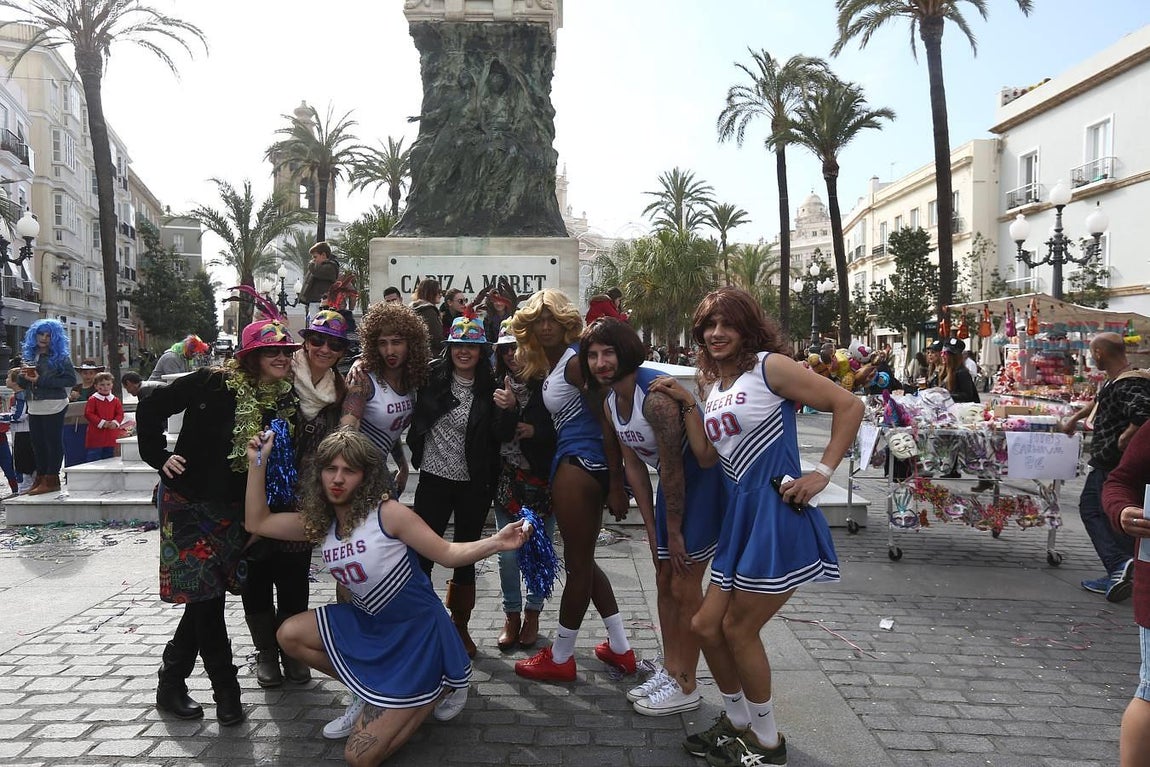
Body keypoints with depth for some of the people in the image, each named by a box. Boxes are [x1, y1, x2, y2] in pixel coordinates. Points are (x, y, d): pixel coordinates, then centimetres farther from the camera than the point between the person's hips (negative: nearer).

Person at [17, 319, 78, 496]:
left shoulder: (60, 357, -5)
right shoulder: (30, 355, 13)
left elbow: (71, 380, -15)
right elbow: (22, 384, 18)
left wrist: (42, 380, -18)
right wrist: (22, 376, -5)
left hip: (53, 407, -6)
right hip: (34, 408, 6)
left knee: (53, 442, -1)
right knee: (38, 443, 11)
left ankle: (51, 480, 4)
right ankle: (40, 479, 20)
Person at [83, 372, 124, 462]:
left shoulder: (115, 400, 7)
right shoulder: (92, 399, -4)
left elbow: (120, 414, 7)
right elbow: (88, 414, -9)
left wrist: (115, 423, -14)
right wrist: (102, 423, -17)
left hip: (111, 435, 4)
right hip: (96, 435, -4)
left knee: (109, 456, 12)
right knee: (94, 456, -2)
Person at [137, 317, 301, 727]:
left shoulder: (285, 402, -1)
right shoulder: (213, 383, -15)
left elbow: (283, 459, 7)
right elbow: (152, 408, -8)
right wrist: (159, 457, -10)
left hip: (233, 508, 5)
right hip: (189, 500, -5)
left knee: (206, 595, 9)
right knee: (204, 593, -4)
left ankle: (171, 682, 28)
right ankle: (225, 689, 11)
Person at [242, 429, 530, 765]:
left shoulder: (388, 513, -19)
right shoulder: (319, 523, 1)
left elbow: (447, 554, -16)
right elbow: (256, 523, 3)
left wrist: (495, 542, -33)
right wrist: (257, 463, -3)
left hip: (416, 631, -7)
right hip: (368, 624, 7)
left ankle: (438, 687, 13)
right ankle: (370, 691, 13)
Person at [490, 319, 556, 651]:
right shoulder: (499, 387, -1)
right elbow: (498, 435, -8)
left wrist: (536, 432, -16)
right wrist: (507, 409, -24)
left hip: (542, 482, -2)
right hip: (507, 482, 2)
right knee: (508, 554, 8)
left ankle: (532, 614, 30)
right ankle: (512, 615, 28)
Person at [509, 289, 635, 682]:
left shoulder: (574, 361, -12)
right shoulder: (547, 365, 15)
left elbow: (606, 421, -16)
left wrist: (616, 483, -18)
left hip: (580, 465, -10)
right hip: (571, 462, 10)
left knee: (577, 563, 3)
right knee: (583, 561, 18)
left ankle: (560, 658, 17)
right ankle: (620, 648, 28)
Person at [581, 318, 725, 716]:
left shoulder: (656, 395, -28)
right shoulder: (610, 402, 0)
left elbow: (672, 468, -24)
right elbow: (634, 467, 5)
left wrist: (674, 531, -15)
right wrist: (652, 530, 5)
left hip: (704, 480, -9)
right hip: (672, 484, 9)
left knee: (684, 586, -4)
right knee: (664, 581, 14)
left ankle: (687, 687, 11)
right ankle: (670, 671, 29)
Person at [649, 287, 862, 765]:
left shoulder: (769, 366, -9)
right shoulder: (713, 385, 13)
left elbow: (849, 406, -12)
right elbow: (706, 456, 10)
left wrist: (822, 473, -15)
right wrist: (687, 403, 3)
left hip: (778, 511, -8)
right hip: (741, 514, 8)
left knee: (738, 629, 2)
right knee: (707, 625, 12)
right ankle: (738, 721, 35)